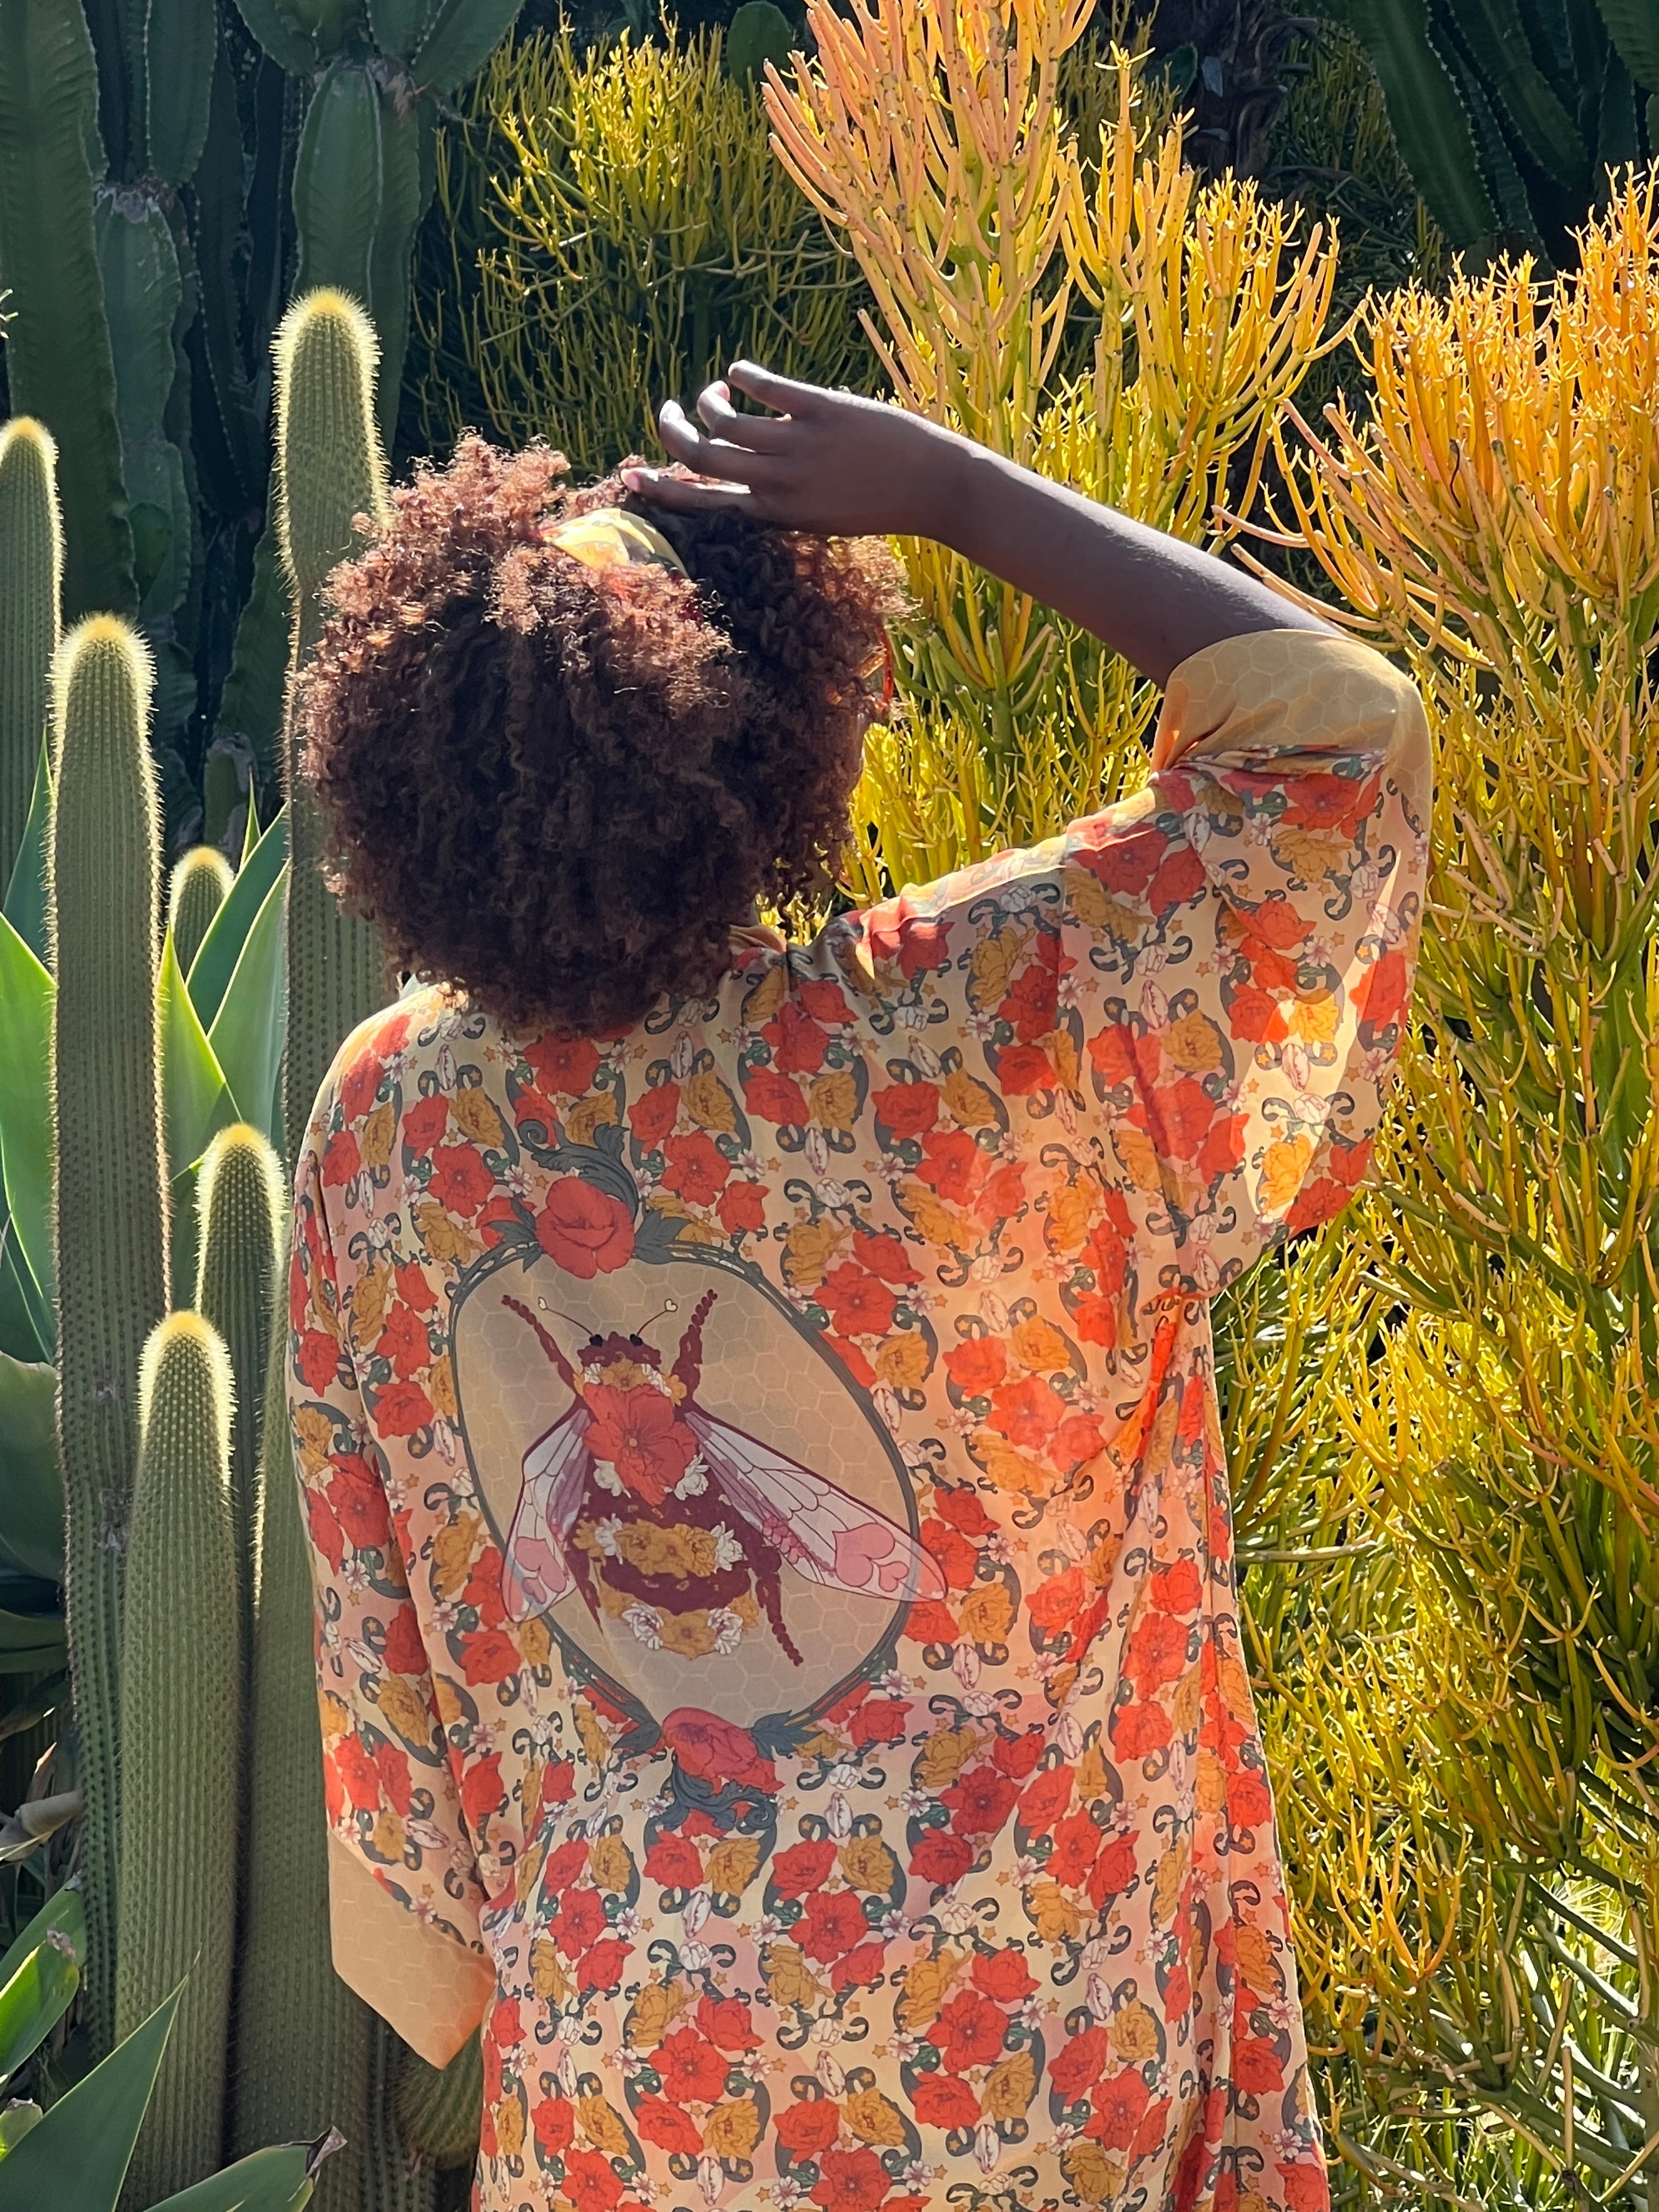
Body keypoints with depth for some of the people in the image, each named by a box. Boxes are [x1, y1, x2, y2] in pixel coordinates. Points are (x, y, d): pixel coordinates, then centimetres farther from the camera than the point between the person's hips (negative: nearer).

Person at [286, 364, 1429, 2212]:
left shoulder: (383, 1129, -13)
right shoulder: (960, 1044, -27)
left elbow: (381, 1620, -1)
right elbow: (1344, 728, -19)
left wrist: (448, 1957, 13)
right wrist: (956, 492, -17)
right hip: (1011, 2026, -3)